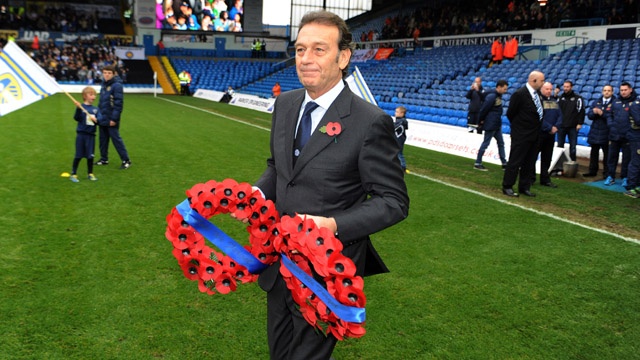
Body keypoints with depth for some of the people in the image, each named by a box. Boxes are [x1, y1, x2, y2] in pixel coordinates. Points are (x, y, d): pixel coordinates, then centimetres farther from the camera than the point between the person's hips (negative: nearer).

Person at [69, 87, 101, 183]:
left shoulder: (96, 109, 6)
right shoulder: (81, 107, -5)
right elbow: (76, 118, -15)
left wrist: (96, 119, -23)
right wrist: (78, 109, -29)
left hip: (91, 135, 3)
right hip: (81, 134, -3)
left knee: (90, 156, 9)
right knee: (78, 155, 3)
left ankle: (90, 174, 24)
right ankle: (73, 174, 14)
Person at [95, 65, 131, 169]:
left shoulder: (117, 85, -13)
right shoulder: (104, 84, 12)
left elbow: (119, 103, -18)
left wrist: (114, 118, -20)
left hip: (111, 119, -8)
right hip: (102, 118, 8)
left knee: (116, 139, -5)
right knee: (103, 139, 13)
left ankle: (126, 160, 1)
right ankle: (104, 159, 25)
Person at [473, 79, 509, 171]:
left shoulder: (499, 95, 8)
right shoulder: (491, 96, -20)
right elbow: (484, 109, -20)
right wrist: (481, 120, -8)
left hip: (497, 124, 10)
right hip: (490, 125, -10)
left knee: (501, 143, 12)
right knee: (485, 143, -3)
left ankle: (504, 163, 19)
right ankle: (477, 164, 6)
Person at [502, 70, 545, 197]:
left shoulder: (536, 94, 8)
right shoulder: (520, 94, -15)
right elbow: (510, 113, -10)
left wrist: (537, 128, 10)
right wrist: (518, 126, 1)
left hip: (534, 135, 8)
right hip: (521, 136, -8)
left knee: (529, 163, 12)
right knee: (515, 162, -1)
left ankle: (524, 187, 22)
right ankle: (507, 187, 8)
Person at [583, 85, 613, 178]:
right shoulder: (596, 102, 12)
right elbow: (589, 115, 7)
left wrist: (602, 113, -19)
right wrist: (594, 112, -14)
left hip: (607, 133, -4)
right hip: (595, 132, 4)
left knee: (607, 154, 3)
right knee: (594, 153, 12)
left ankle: (606, 173, 11)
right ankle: (592, 171, 21)